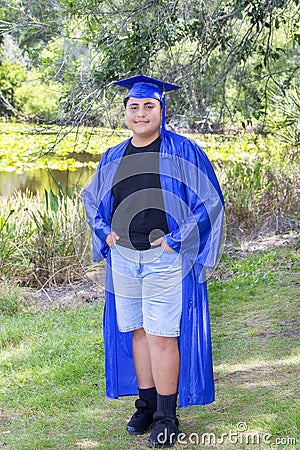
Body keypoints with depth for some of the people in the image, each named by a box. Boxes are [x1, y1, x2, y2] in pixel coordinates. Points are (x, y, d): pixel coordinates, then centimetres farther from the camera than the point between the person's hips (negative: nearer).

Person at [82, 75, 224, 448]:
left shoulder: (183, 151, -4)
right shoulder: (112, 158, 11)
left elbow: (210, 201, -5)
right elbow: (91, 199, 25)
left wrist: (177, 239, -11)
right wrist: (104, 232, 8)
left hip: (166, 258, -5)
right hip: (123, 259, 5)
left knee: (161, 335, -6)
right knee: (137, 331, 11)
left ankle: (167, 417, 6)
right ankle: (146, 405, 24)